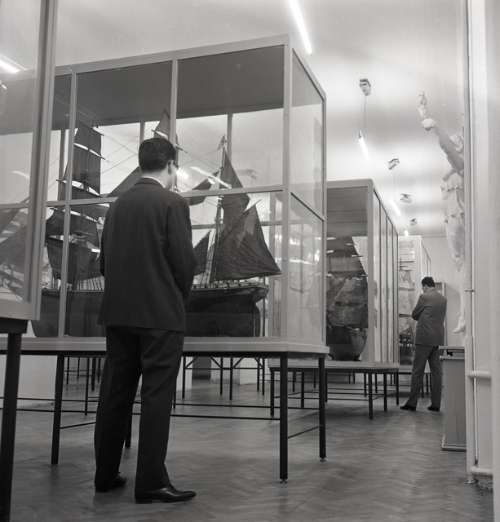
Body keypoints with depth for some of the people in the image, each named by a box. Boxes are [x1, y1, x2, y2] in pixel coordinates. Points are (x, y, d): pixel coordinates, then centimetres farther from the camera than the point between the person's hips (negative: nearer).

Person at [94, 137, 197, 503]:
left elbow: (105, 259, 10)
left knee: (115, 393, 11)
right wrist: (180, 298, 5)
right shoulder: (173, 203, -7)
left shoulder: (118, 204, 10)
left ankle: (106, 474, 19)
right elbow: (184, 260, -11)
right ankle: (151, 482, 0)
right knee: (156, 396, -2)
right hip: (160, 313, -6)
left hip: (118, 312, 6)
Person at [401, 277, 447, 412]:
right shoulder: (443, 299, 10)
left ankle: (412, 403, 1)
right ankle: (436, 404, 10)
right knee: (436, 371, 8)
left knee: (417, 371, -2)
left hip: (424, 339, -6)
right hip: (438, 339, 6)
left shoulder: (424, 297, -9)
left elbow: (414, 315, -1)